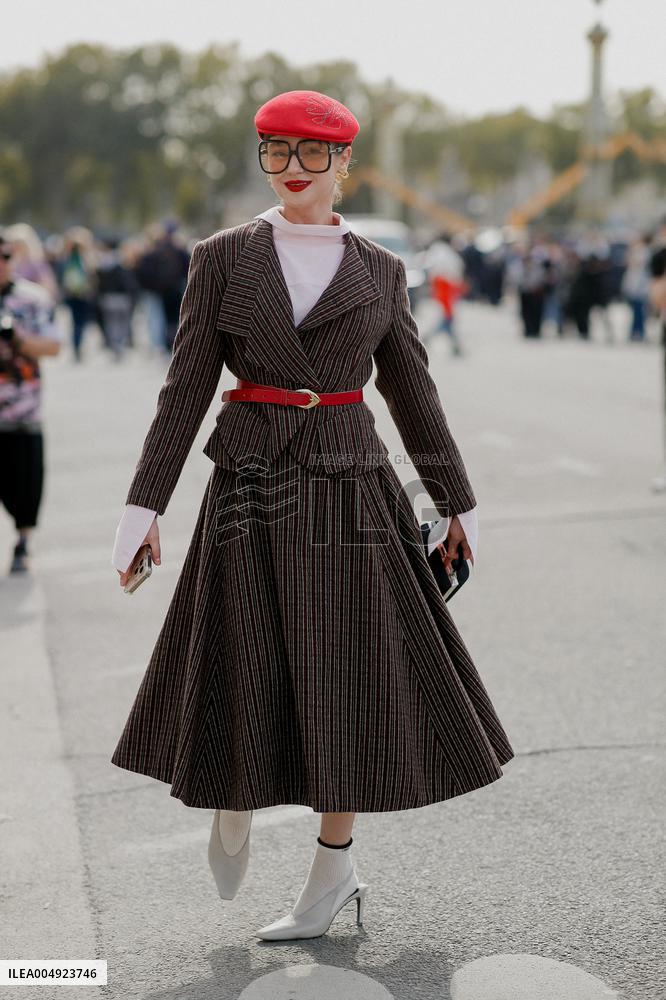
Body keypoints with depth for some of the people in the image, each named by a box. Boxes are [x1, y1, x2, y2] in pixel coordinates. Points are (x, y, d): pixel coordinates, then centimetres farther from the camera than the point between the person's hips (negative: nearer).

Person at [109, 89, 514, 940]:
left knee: (342, 672, 3)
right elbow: (186, 387, -1)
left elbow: (412, 393, 12)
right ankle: (232, 799, 36)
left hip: (349, 485, 1)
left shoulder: (379, 271, 6)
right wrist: (144, 504, -7)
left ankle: (331, 870, 17)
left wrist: (458, 503, 14)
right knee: (244, 668, 4)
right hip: (251, 485, 0)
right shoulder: (222, 257, 2)